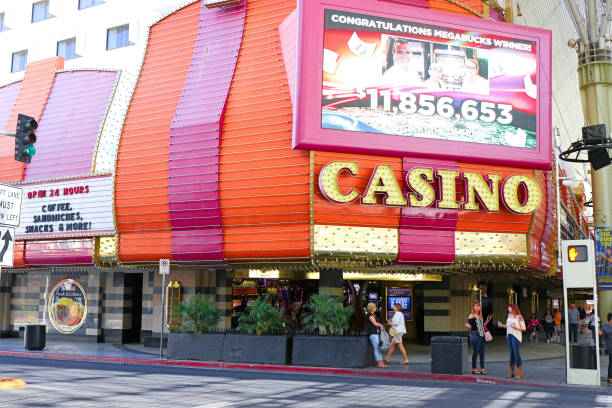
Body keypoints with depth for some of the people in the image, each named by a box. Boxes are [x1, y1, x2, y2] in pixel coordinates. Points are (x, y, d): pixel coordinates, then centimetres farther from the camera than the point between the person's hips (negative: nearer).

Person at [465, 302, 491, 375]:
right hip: (475, 335, -7)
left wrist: (487, 321, 17)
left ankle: (482, 369, 12)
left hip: (481, 335, 7)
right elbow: (467, 323, -12)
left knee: (482, 352, 7)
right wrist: (468, 326, -32)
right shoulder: (472, 315, -3)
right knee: (476, 352, -5)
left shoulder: (480, 316, 18)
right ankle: (474, 369, 3)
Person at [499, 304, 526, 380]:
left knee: (517, 354, -6)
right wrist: (503, 325, 6)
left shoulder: (519, 317, -7)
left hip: (516, 336, -6)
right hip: (509, 336, 6)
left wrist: (516, 327, -20)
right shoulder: (509, 315, 12)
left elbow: (524, 328, -6)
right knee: (511, 354, 10)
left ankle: (519, 374, 0)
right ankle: (511, 373, 15)